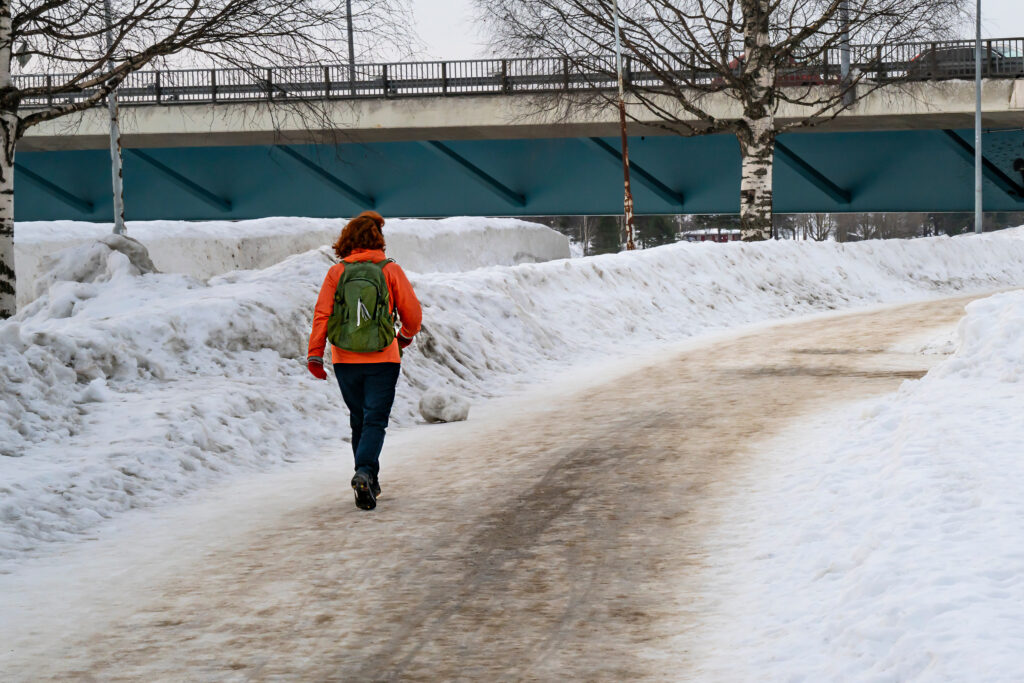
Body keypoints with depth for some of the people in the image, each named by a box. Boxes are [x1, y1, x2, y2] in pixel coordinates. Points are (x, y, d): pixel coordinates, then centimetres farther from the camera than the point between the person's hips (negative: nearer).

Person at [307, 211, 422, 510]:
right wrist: (406, 336, 21)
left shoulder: (336, 273, 0)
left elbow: (322, 314, -7)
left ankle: (369, 481, 23)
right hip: (382, 359, -3)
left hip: (345, 361, 3)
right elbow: (412, 312, 0)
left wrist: (314, 354, -6)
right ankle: (364, 473, -24)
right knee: (375, 421, -2)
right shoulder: (390, 270, -4)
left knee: (359, 420, 17)